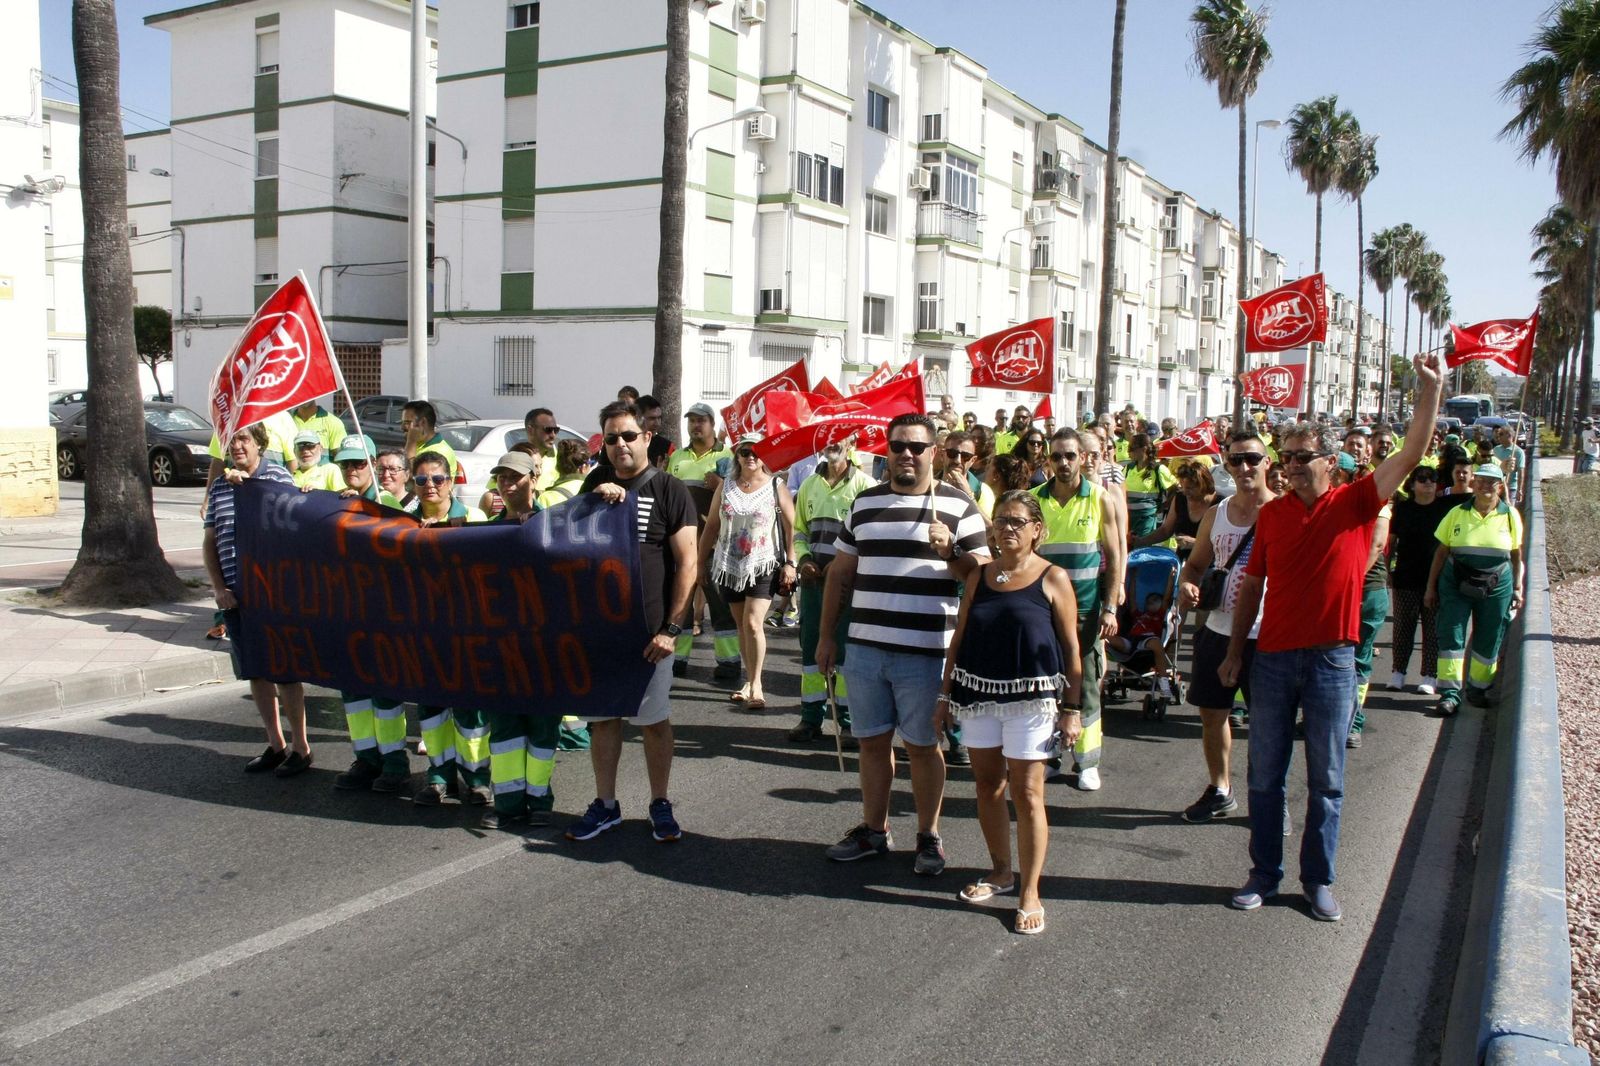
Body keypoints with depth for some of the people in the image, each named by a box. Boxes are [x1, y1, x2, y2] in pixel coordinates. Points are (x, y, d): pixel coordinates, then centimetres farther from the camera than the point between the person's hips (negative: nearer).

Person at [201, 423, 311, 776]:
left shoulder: (277, 476, -3)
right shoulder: (218, 487, 12)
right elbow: (210, 542, 14)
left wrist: (249, 484, -22)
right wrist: (219, 588, 2)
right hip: (235, 594, 5)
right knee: (255, 671, 12)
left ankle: (300, 747, 12)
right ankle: (276, 744, 25)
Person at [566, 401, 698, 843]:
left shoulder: (669, 490, -5)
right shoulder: (597, 482, 9)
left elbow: (688, 562, -8)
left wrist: (670, 629, -15)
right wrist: (599, 501, -8)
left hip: (648, 628, -4)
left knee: (654, 720, 6)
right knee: (602, 716, 11)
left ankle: (660, 805, 20)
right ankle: (605, 804, 24)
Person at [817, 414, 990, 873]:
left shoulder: (957, 505, -2)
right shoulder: (865, 503, 10)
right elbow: (840, 573, 14)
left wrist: (951, 550, -21)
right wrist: (827, 635, 12)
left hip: (925, 653, -4)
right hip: (865, 647, 4)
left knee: (922, 746, 7)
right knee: (872, 742, 13)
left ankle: (928, 837, 22)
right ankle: (874, 830, 28)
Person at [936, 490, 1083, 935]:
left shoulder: (1053, 578, -3)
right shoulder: (979, 576, 7)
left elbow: (1070, 647, -2)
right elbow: (959, 637, 11)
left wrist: (1071, 707, -4)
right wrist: (946, 696, 9)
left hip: (1030, 697, -4)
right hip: (978, 694, 5)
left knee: (1026, 793, -2)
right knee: (987, 785, 13)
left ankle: (1029, 891, 8)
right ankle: (1001, 871, 30)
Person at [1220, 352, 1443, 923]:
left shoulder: (1356, 503, -2)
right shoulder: (1272, 513, 4)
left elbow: (1411, 454, -12)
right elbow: (1252, 585, 9)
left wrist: (1430, 389, -19)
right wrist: (1235, 651, 9)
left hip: (1331, 661, -2)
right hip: (1274, 658, 2)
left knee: (1326, 780, 9)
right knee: (1265, 775, 9)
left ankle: (1318, 880, 22)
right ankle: (1264, 873, 22)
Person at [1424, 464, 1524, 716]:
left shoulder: (1511, 515, 2)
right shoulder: (1457, 513, 0)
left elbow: (1516, 556, 8)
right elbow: (1441, 552, 3)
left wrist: (1517, 589, 5)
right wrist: (1431, 587, 3)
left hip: (1496, 587, 1)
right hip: (1456, 584, -1)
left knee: (1489, 641, 8)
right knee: (1451, 637, -6)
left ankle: (1478, 688, 25)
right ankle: (1450, 693, -2)